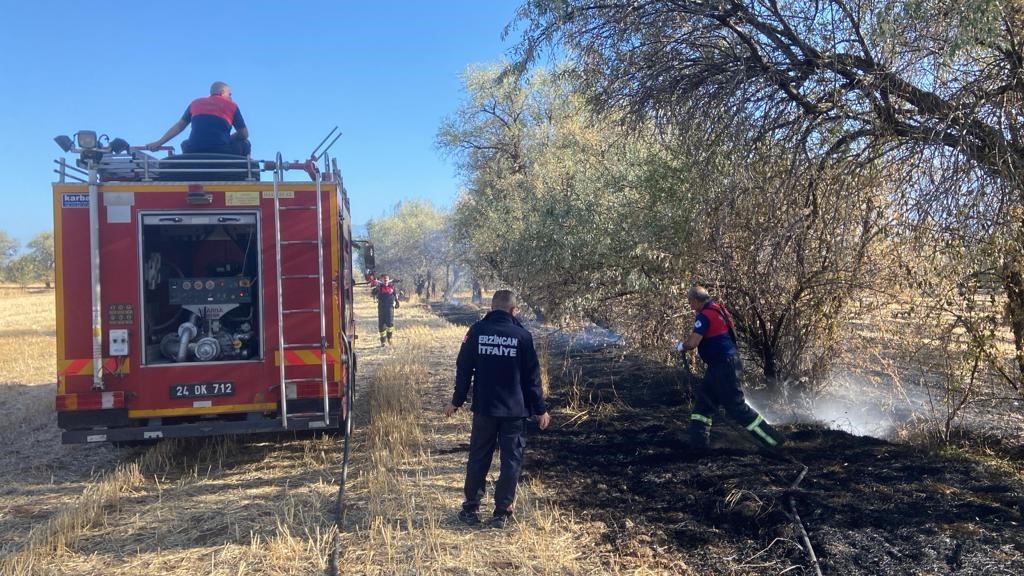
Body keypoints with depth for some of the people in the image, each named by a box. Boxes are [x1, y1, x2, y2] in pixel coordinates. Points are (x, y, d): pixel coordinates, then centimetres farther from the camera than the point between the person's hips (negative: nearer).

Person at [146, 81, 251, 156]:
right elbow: (244, 134, 14)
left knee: (185, 144, 38)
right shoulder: (231, 105, 12)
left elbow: (179, 125, 24)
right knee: (245, 144, 23)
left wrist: (159, 142, 30)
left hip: (195, 153, 4)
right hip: (221, 152, -3)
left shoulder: (196, 103, 21)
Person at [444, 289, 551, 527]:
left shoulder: (476, 331, -2)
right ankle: (501, 512, 10)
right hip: (514, 410, -2)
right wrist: (540, 409, 5)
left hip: (484, 408, 2)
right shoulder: (521, 335, -5)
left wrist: (457, 401, 11)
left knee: (478, 458, 13)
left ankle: (470, 508, 19)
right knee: (511, 460, 8)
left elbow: (463, 369, 1)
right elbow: (532, 376, -2)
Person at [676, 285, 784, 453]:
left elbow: (692, 343, -25)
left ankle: (773, 439, 2)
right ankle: (699, 444, 13)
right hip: (722, 365, 10)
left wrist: (681, 346, -4)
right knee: (703, 401, 12)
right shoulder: (717, 310, 13)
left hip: (724, 365, -10)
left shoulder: (705, 315, -17)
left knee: (736, 407, -4)